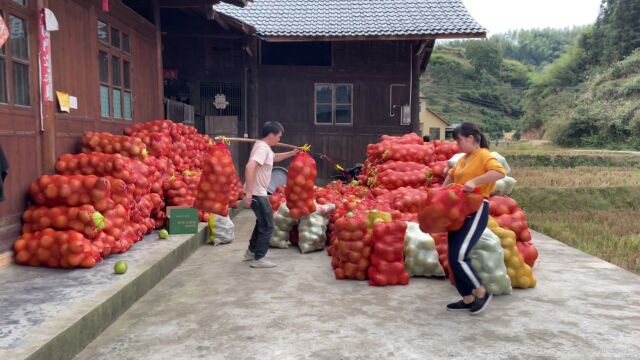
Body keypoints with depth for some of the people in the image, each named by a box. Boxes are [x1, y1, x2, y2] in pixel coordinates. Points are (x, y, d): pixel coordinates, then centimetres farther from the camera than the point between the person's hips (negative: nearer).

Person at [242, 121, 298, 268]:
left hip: (258, 192, 11)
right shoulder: (262, 148, -20)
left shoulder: (264, 147, 13)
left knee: (262, 222, 23)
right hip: (257, 193, -11)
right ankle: (259, 259, 4)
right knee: (267, 225, -2)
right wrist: (248, 193, -36)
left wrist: (292, 153, 28)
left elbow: (274, 157, 35)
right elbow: (249, 167, -33)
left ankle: (251, 252, 34)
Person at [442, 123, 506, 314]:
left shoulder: (483, 155, -10)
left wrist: (474, 181, -32)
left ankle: (481, 293, 6)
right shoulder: (463, 159, 15)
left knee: (459, 256, -15)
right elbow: (451, 175, 33)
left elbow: (500, 172, -28)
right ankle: (467, 299, 20)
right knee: (453, 258, 8)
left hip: (476, 211, -9)